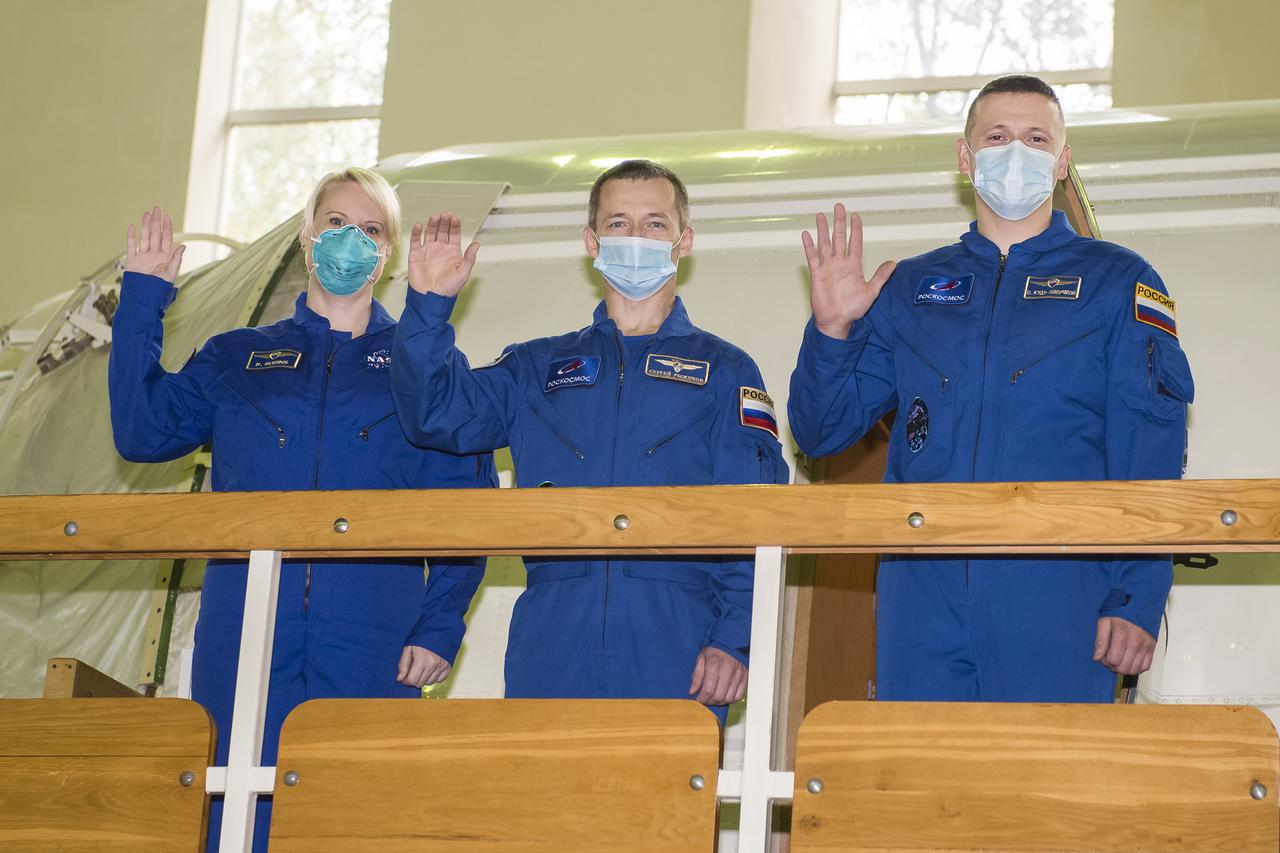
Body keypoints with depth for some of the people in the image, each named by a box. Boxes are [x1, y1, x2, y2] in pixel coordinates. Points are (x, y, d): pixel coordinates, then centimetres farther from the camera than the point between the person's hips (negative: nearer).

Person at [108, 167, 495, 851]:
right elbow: (143, 431, 5)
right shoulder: (237, 357, 18)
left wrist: (441, 627, -7)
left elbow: (466, 507, 5)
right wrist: (142, 301, 4)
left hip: (371, 647, -1)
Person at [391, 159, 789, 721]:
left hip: (673, 653, -2)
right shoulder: (539, 368, 20)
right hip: (550, 649, 2)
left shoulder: (724, 371, 11)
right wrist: (428, 307, -4)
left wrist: (734, 640, -11)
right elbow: (437, 414, 8)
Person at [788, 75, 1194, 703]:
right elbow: (820, 433, 16)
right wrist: (832, 330, -2)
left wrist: (1136, 600, -11)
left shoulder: (1115, 282, 10)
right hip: (922, 597, 3)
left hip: (1057, 598, -2)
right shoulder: (911, 287, 17)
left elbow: (1150, 450, 0)